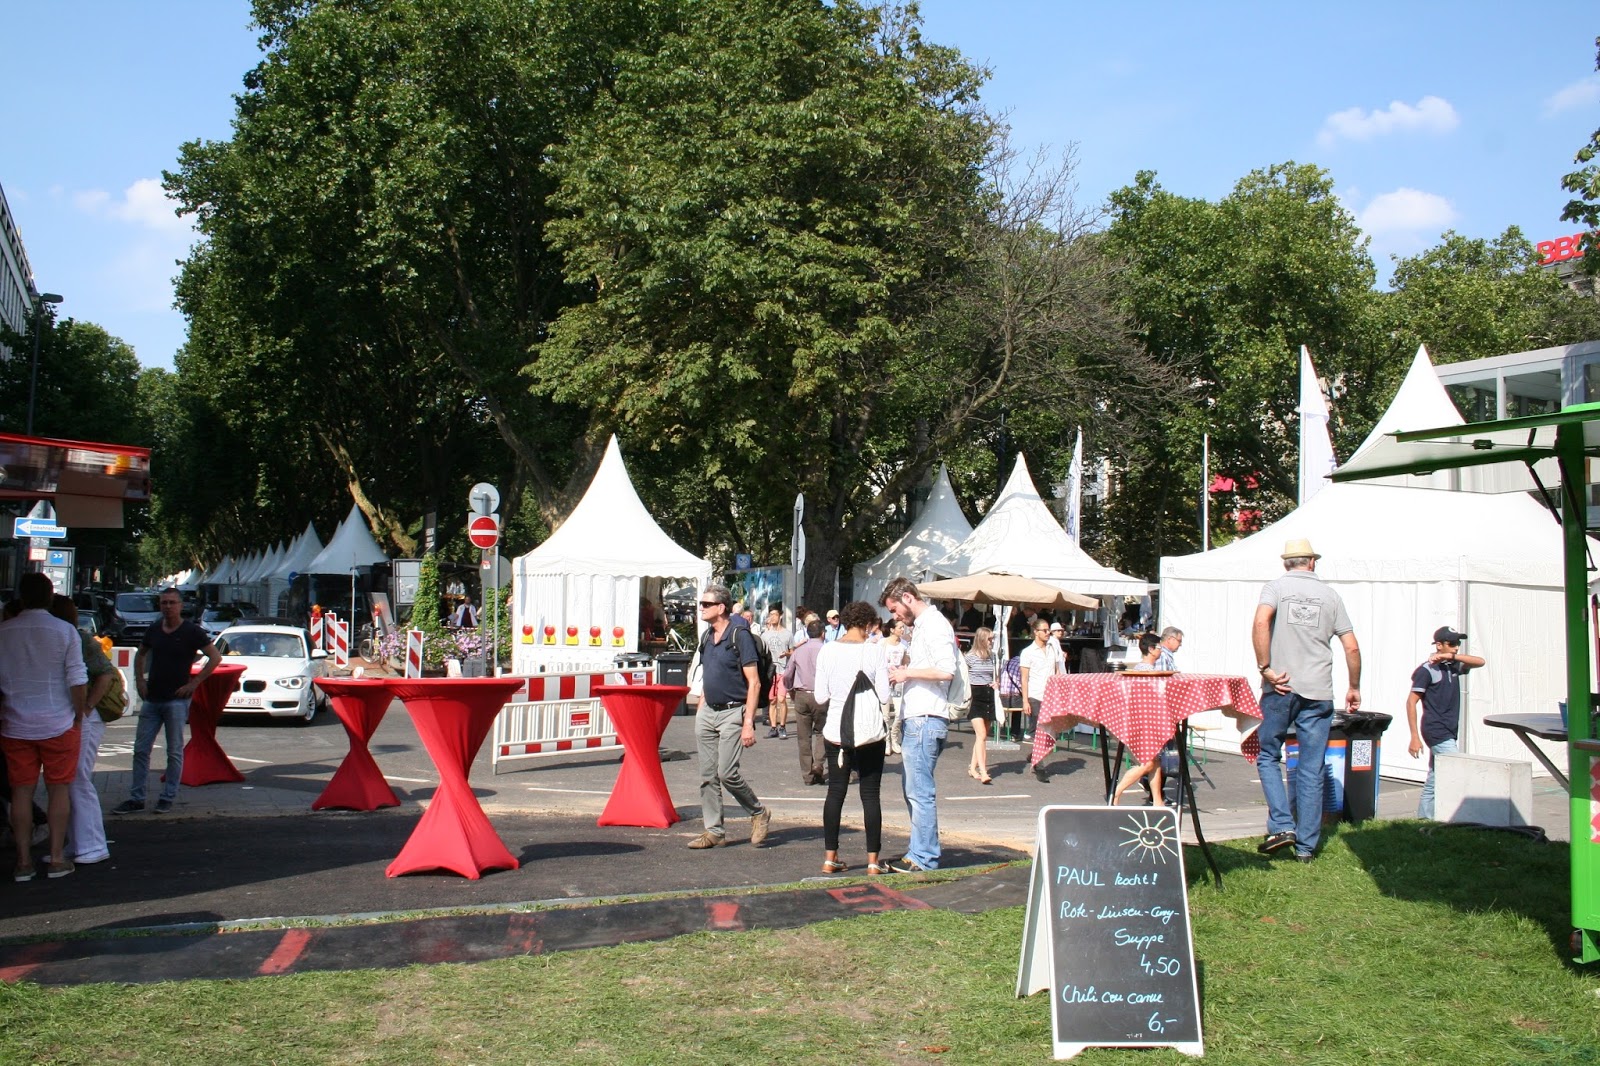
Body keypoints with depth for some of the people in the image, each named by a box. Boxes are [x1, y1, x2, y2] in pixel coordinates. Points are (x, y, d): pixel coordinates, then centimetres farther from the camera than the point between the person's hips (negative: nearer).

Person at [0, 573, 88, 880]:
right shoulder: (65, 631, -8)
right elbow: (78, 681, -11)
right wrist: (78, 715, 2)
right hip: (58, 725, -2)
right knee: (58, 790, 7)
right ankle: (57, 859, 10)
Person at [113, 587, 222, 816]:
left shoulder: (191, 632, -6)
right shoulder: (154, 630, 9)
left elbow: (215, 657, -9)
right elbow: (140, 655, 26)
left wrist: (194, 682, -12)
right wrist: (140, 680, 12)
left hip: (177, 700, -5)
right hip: (151, 700, 5)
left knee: (174, 752, 2)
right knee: (140, 749, 6)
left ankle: (168, 798, 10)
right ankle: (136, 798, 12)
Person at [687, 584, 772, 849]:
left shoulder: (739, 634, -12)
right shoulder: (708, 637, 12)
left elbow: (754, 683, -14)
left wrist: (748, 722, -19)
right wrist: (699, 711, 15)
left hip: (732, 712, -8)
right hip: (708, 712, 8)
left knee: (727, 772, -12)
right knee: (707, 775, 5)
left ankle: (758, 814, 10)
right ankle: (714, 831, 12)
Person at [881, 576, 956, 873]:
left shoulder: (935, 625, -12)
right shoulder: (920, 626, 19)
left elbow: (946, 670, -23)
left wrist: (907, 673, -14)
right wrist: (903, 663, 12)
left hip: (926, 719, -11)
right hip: (914, 718, 11)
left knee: (920, 791, -7)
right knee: (911, 787, 14)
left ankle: (924, 859, -2)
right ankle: (921, 851, 21)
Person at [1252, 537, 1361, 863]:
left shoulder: (1275, 587, 2)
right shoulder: (1329, 595, 9)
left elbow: (1260, 622, -18)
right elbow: (1352, 647, 7)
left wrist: (1265, 669, -12)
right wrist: (1354, 687, 20)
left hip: (1280, 689, -2)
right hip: (1318, 692, 2)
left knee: (1269, 757, 12)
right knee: (1312, 770, 6)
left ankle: (1281, 827, -2)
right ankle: (1306, 846, 9)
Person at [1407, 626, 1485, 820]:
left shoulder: (1453, 666, 11)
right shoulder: (1427, 669, -10)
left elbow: (1480, 661, 3)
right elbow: (1411, 702, -13)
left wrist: (1452, 656, -9)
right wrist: (1415, 736, -18)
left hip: (1447, 733, 8)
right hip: (1437, 732, -8)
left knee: (1433, 782, 10)